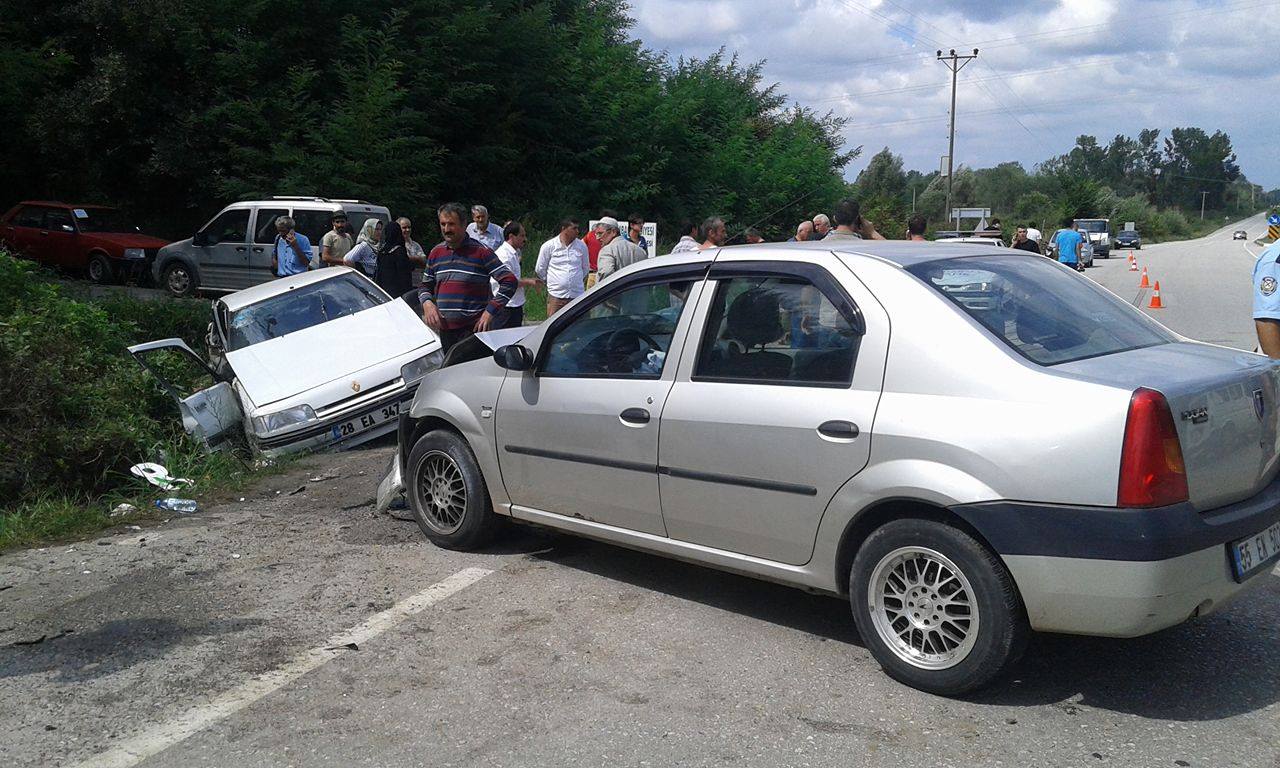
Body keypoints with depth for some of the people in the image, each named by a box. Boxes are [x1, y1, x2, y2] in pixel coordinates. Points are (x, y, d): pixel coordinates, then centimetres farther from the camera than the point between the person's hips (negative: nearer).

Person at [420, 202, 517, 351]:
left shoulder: (481, 252, -4)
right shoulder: (436, 253, 12)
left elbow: (510, 281, -8)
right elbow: (425, 286, 23)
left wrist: (490, 311, -14)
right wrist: (427, 303, 0)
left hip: (473, 329, -5)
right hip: (444, 330, 6)